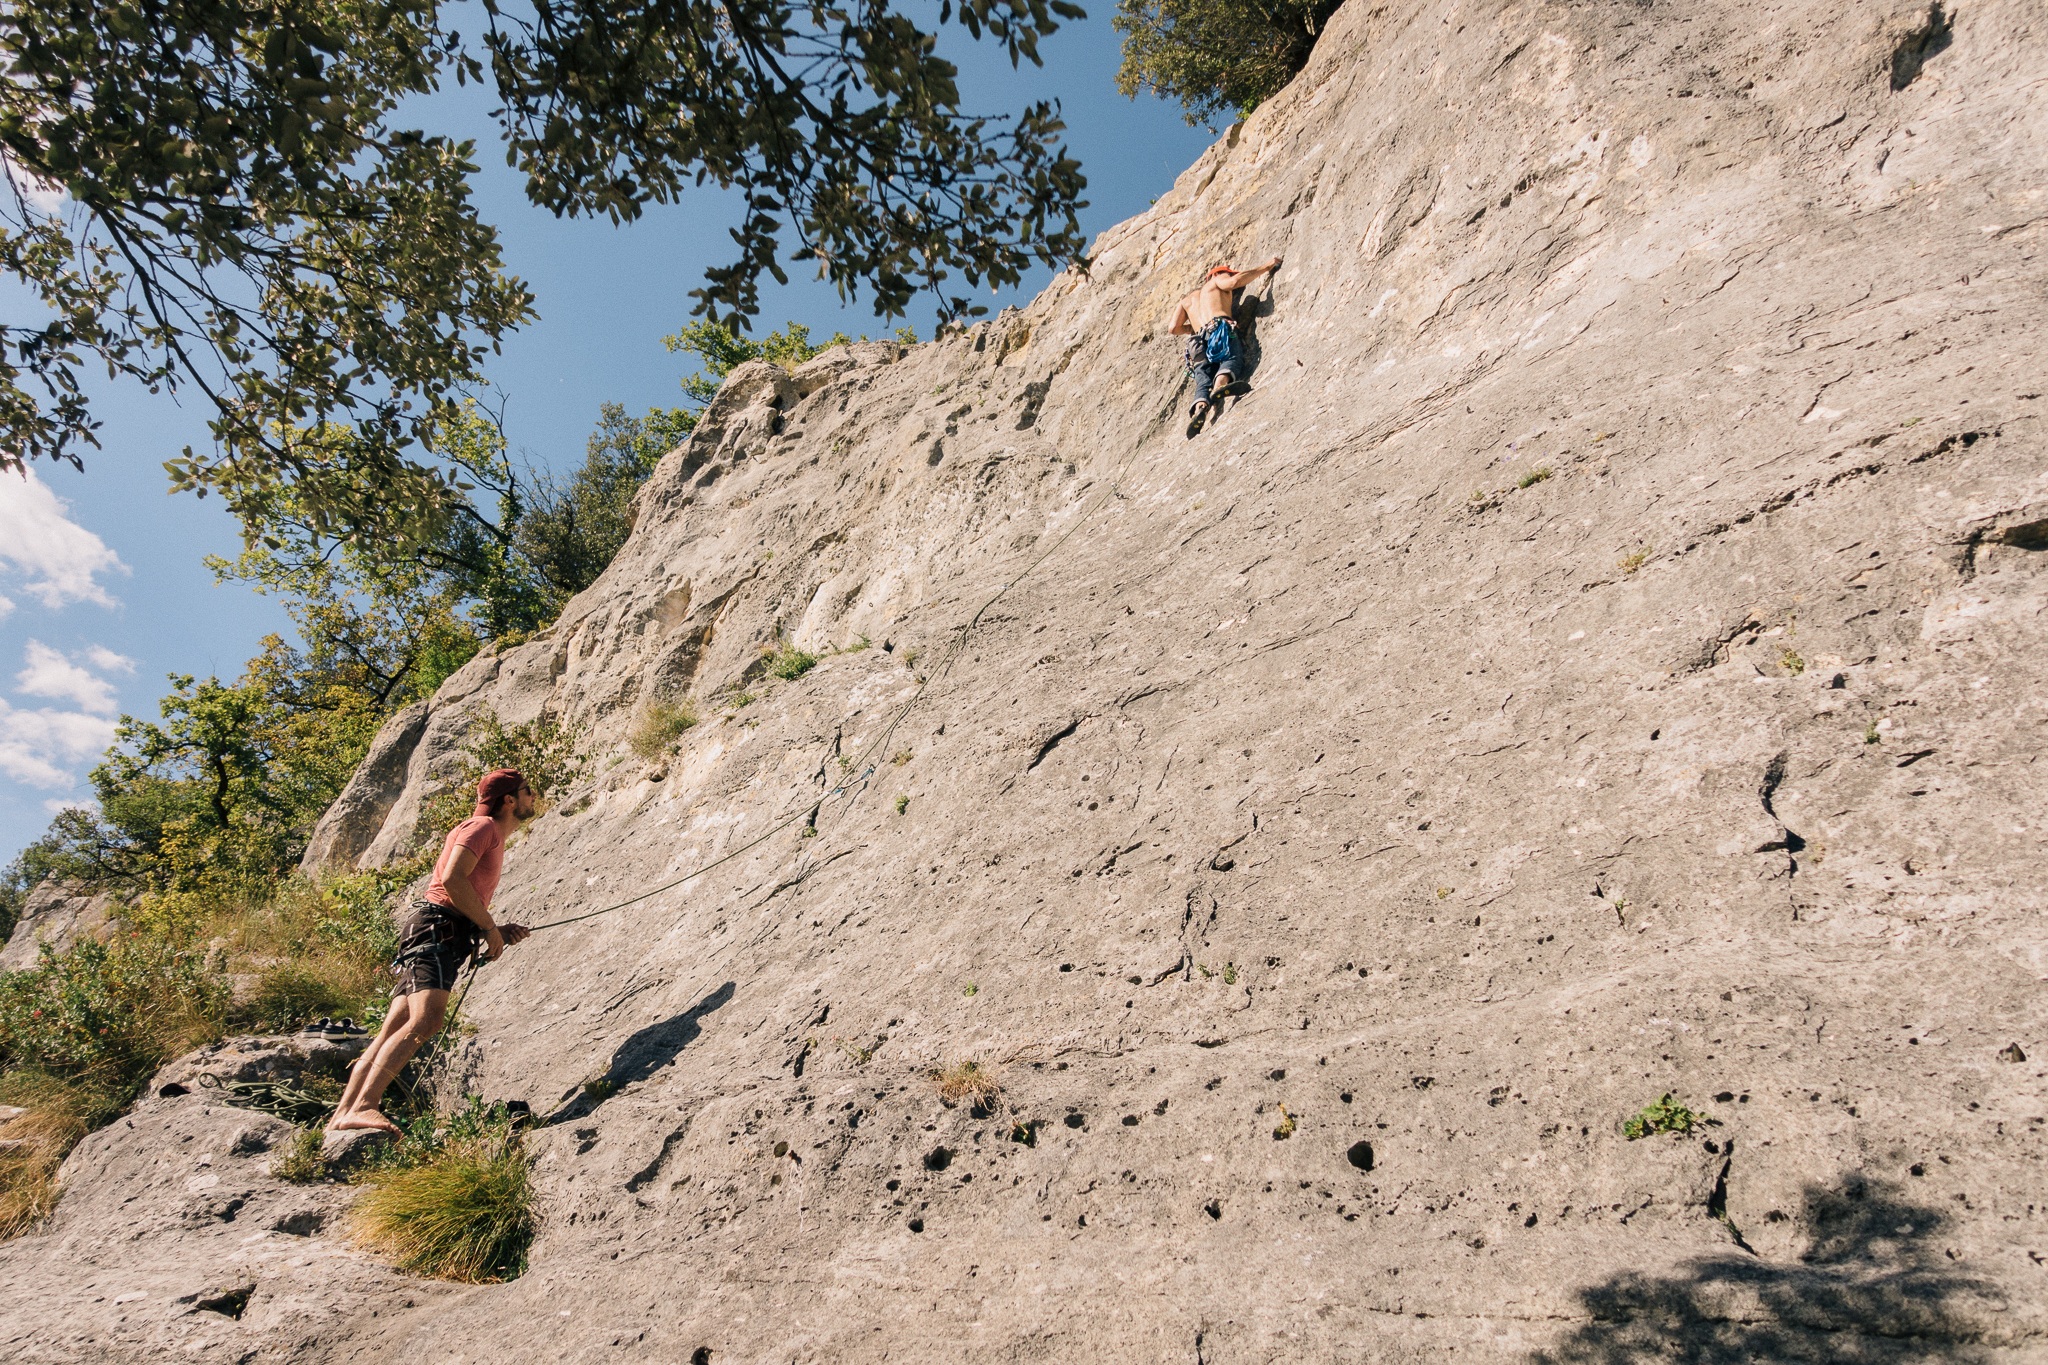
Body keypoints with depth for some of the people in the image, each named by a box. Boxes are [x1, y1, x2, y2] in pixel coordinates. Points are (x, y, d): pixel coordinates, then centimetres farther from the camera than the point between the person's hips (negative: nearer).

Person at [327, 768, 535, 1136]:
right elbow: (452, 879, -17)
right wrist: (489, 927, -11)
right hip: (434, 928, -10)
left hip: (448, 939, 10)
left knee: (392, 1032, 4)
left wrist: (498, 931, 17)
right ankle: (362, 1107, -33)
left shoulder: (494, 843, 30)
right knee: (425, 1019, -26)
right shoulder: (482, 826, -1)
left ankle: (340, 1119, 4)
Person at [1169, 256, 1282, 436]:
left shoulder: (1186, 301, 39)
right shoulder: (1219, 280, 28)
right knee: (1232, 358, -22)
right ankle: (1222, 381, -57)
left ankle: (1200, 407, -43)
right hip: (1220, 327, -3)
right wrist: (1266, 267, 15)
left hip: (1199, 344, 4)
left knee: (1203, 380, -10)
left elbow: (1173, 328, 24)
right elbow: (1235, 281, 4)